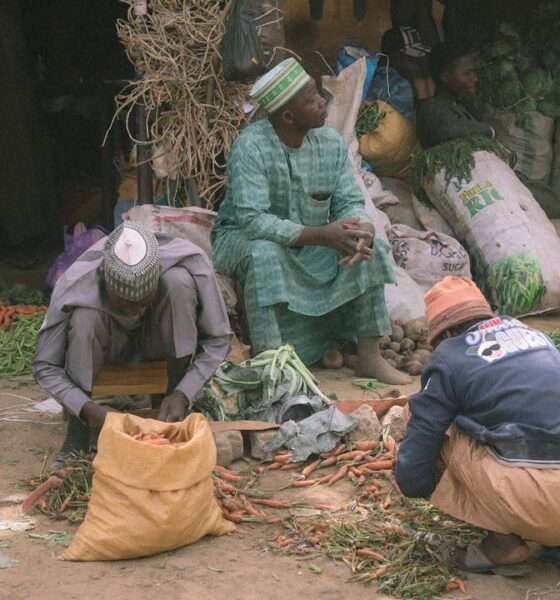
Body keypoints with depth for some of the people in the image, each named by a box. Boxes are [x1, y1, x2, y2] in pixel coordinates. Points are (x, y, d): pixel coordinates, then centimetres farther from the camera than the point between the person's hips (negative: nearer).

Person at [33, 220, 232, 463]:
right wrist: (86, 407, -38)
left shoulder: (189, 260, -32)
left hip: (160, 342, 1)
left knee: (179, 281, -31)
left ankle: (178, 416, -18)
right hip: (111, 345, -1)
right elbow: (44, 366, -23)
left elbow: (218, 339, -21)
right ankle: (77, 433, -18)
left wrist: (183, 395, -34)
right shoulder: (76, 285, -32)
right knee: (84, 316, -35)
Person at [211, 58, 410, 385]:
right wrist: (320, 235, -38)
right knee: (264, 253, -38)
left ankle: (370, 357, -11)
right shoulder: (251, 146, -25)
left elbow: (350, 203, -5)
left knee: (369, 246, -17)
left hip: (311, 246, 5)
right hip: (244, 237, -5)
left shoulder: (332, 143, -7)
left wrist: (364, 227, -31)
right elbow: (252, 220, -32)